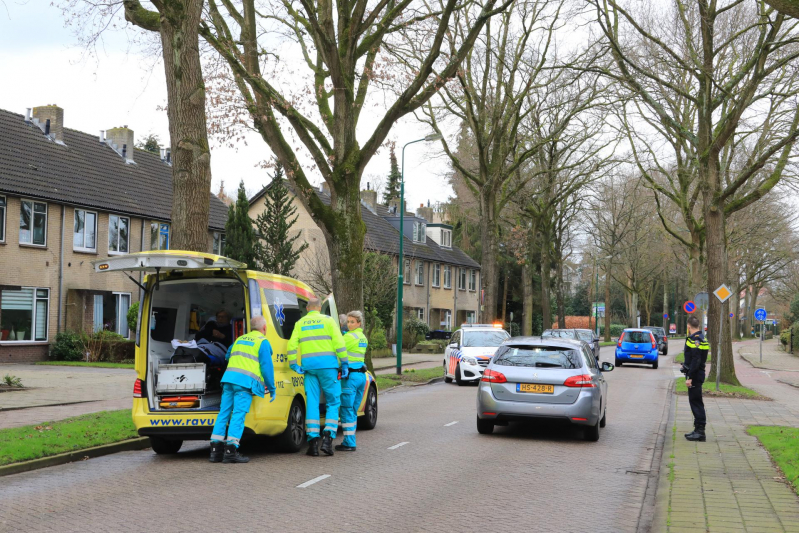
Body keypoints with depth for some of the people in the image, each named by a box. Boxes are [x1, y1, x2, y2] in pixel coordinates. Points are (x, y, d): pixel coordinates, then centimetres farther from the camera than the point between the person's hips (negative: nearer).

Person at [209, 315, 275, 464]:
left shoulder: (239, 339, 25)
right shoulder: (263, 342, 4)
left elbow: (227, 356, 41)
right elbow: (266, 366, -4)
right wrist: (272, 389, 3)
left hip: (229, 378, 6)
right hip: (246, 382, -6)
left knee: (224, 413, 6)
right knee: (238, 415, -10)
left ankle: (216, 451, 4)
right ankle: (231, 451, -16)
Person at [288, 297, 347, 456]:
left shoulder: (300, 323, 13)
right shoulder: (328, 320, 4)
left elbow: (292, 345, 3)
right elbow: (339, 342, -5)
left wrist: (294, 365, 5)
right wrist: (344, 363, -2)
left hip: (308, 366, 3)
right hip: (327, 365, -3)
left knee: (312, 403, 5)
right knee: (333, 402, 5)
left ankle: (313, 442, 0)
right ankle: (327, 438, -9)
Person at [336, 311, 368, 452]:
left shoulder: (350, 336, -11)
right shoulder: (363, 337, 16)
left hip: (350, 376, -9)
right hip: (361, 375, 9)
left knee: (347, 410, -5)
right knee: (353, 410, 13)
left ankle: (349, 443, -5)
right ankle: (349, 441, 17)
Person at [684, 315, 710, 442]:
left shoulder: (695, 340, -17)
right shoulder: (700, 338, 14)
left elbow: (696, 361, -24)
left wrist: (689, 377, -24)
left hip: (695, 376, -10)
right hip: (698, 375, 10)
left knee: (696, 402, -7)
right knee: (695, 402, 15)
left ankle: (700, 432, -6)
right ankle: (698, 430, 21)